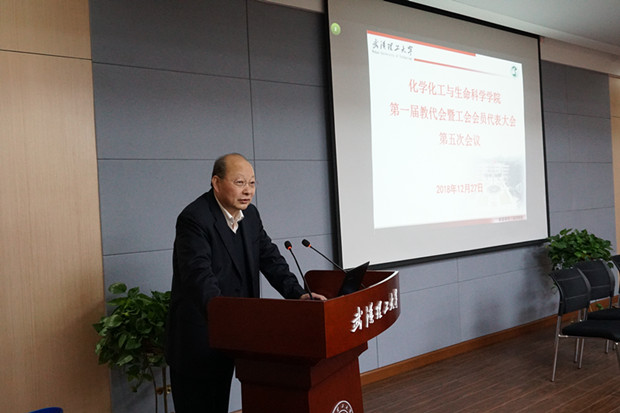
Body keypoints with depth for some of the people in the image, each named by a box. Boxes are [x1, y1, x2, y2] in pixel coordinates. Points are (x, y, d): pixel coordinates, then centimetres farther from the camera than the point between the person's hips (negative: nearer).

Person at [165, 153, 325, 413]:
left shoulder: (250, 215, 6)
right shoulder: (194, 219, -20)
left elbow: (270, 259, 6)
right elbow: (199, 277, -31)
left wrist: (299, 294, -7)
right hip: (198, 339, -8)